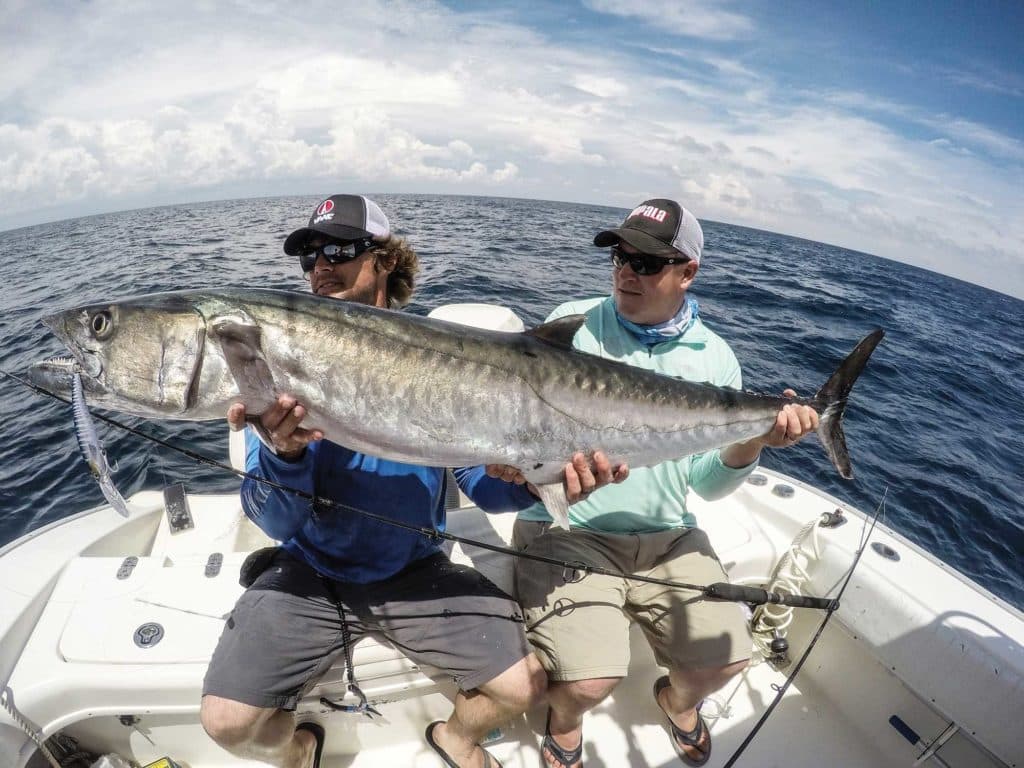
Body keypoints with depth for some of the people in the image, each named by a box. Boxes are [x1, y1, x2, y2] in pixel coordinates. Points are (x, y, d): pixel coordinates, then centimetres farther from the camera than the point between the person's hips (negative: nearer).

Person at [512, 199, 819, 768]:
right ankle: (565, 717, 25)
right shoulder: (573, 323, -6)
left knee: (726, 659, -3)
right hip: (565, 529, -3)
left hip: (667, 535, 3)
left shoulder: (714, 358, 1)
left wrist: (750, 443, -19)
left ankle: (679, 698, 37)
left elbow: (707, 485, 1)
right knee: (590, 681, -17)